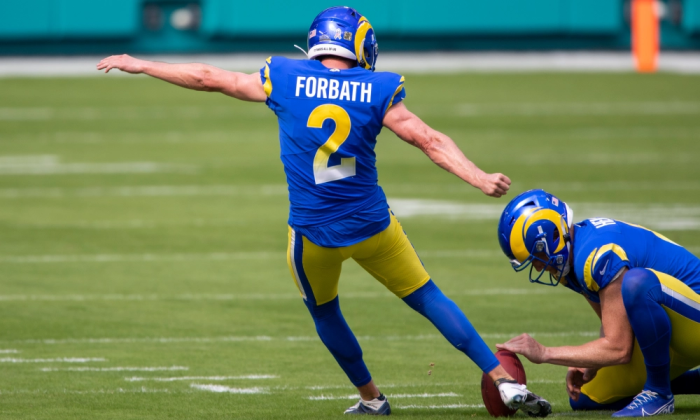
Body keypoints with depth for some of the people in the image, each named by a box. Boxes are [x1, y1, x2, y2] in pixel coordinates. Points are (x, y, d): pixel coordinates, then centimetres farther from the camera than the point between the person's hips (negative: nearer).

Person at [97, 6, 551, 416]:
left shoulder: (283, 78, -2)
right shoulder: (378, 91, -4)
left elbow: (207, 77, 7)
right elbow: (430, 141, -10)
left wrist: (139, 65, 17)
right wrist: (479, 178, -9)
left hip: (313, 230, 0)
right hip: (371, 224, 0)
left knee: (324, 312, 26)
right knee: (429, 298, 10)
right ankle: (505, 380, 5)